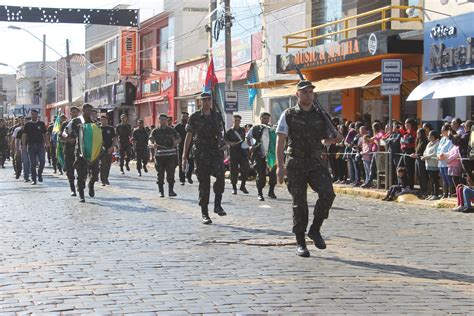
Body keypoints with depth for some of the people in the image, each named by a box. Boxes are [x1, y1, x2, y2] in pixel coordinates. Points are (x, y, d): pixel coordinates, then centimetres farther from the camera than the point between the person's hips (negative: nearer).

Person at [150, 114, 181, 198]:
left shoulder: (171, 130, 12)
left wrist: (176, 141, -9)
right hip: (159, 154, 0)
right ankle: (161, 191, 10)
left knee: (171, 173, -4)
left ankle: (170, 191, 2)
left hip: (171, 154, 0)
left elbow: (179, 139, 13)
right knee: (160, 173, 2)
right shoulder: (155, 131, 9)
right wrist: (154, 143, -25)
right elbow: (151, 139, -3)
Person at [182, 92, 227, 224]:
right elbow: (188, 136, 2)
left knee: (220, 176, -21)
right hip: (201, 154, -2)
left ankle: (217, 205, -6)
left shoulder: (216, 116, 12)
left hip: (216, 152, 2)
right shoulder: (194, 117, 3)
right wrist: (184, 156, -2)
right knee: (204, 183, 0)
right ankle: (204, 214, 7)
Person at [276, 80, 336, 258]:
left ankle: (315, 229, 1)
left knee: (327, 193, -19)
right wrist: (280, 165, -11)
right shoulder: (288, 115, 2)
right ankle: (300, 243, 11)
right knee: (299, 203, 1)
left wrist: (332, 139, -4)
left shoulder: (320, 116, 11)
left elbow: (325, 140, 20)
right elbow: (280, 141, -2)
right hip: (295, 165, -2)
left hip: (316, 163, 3)